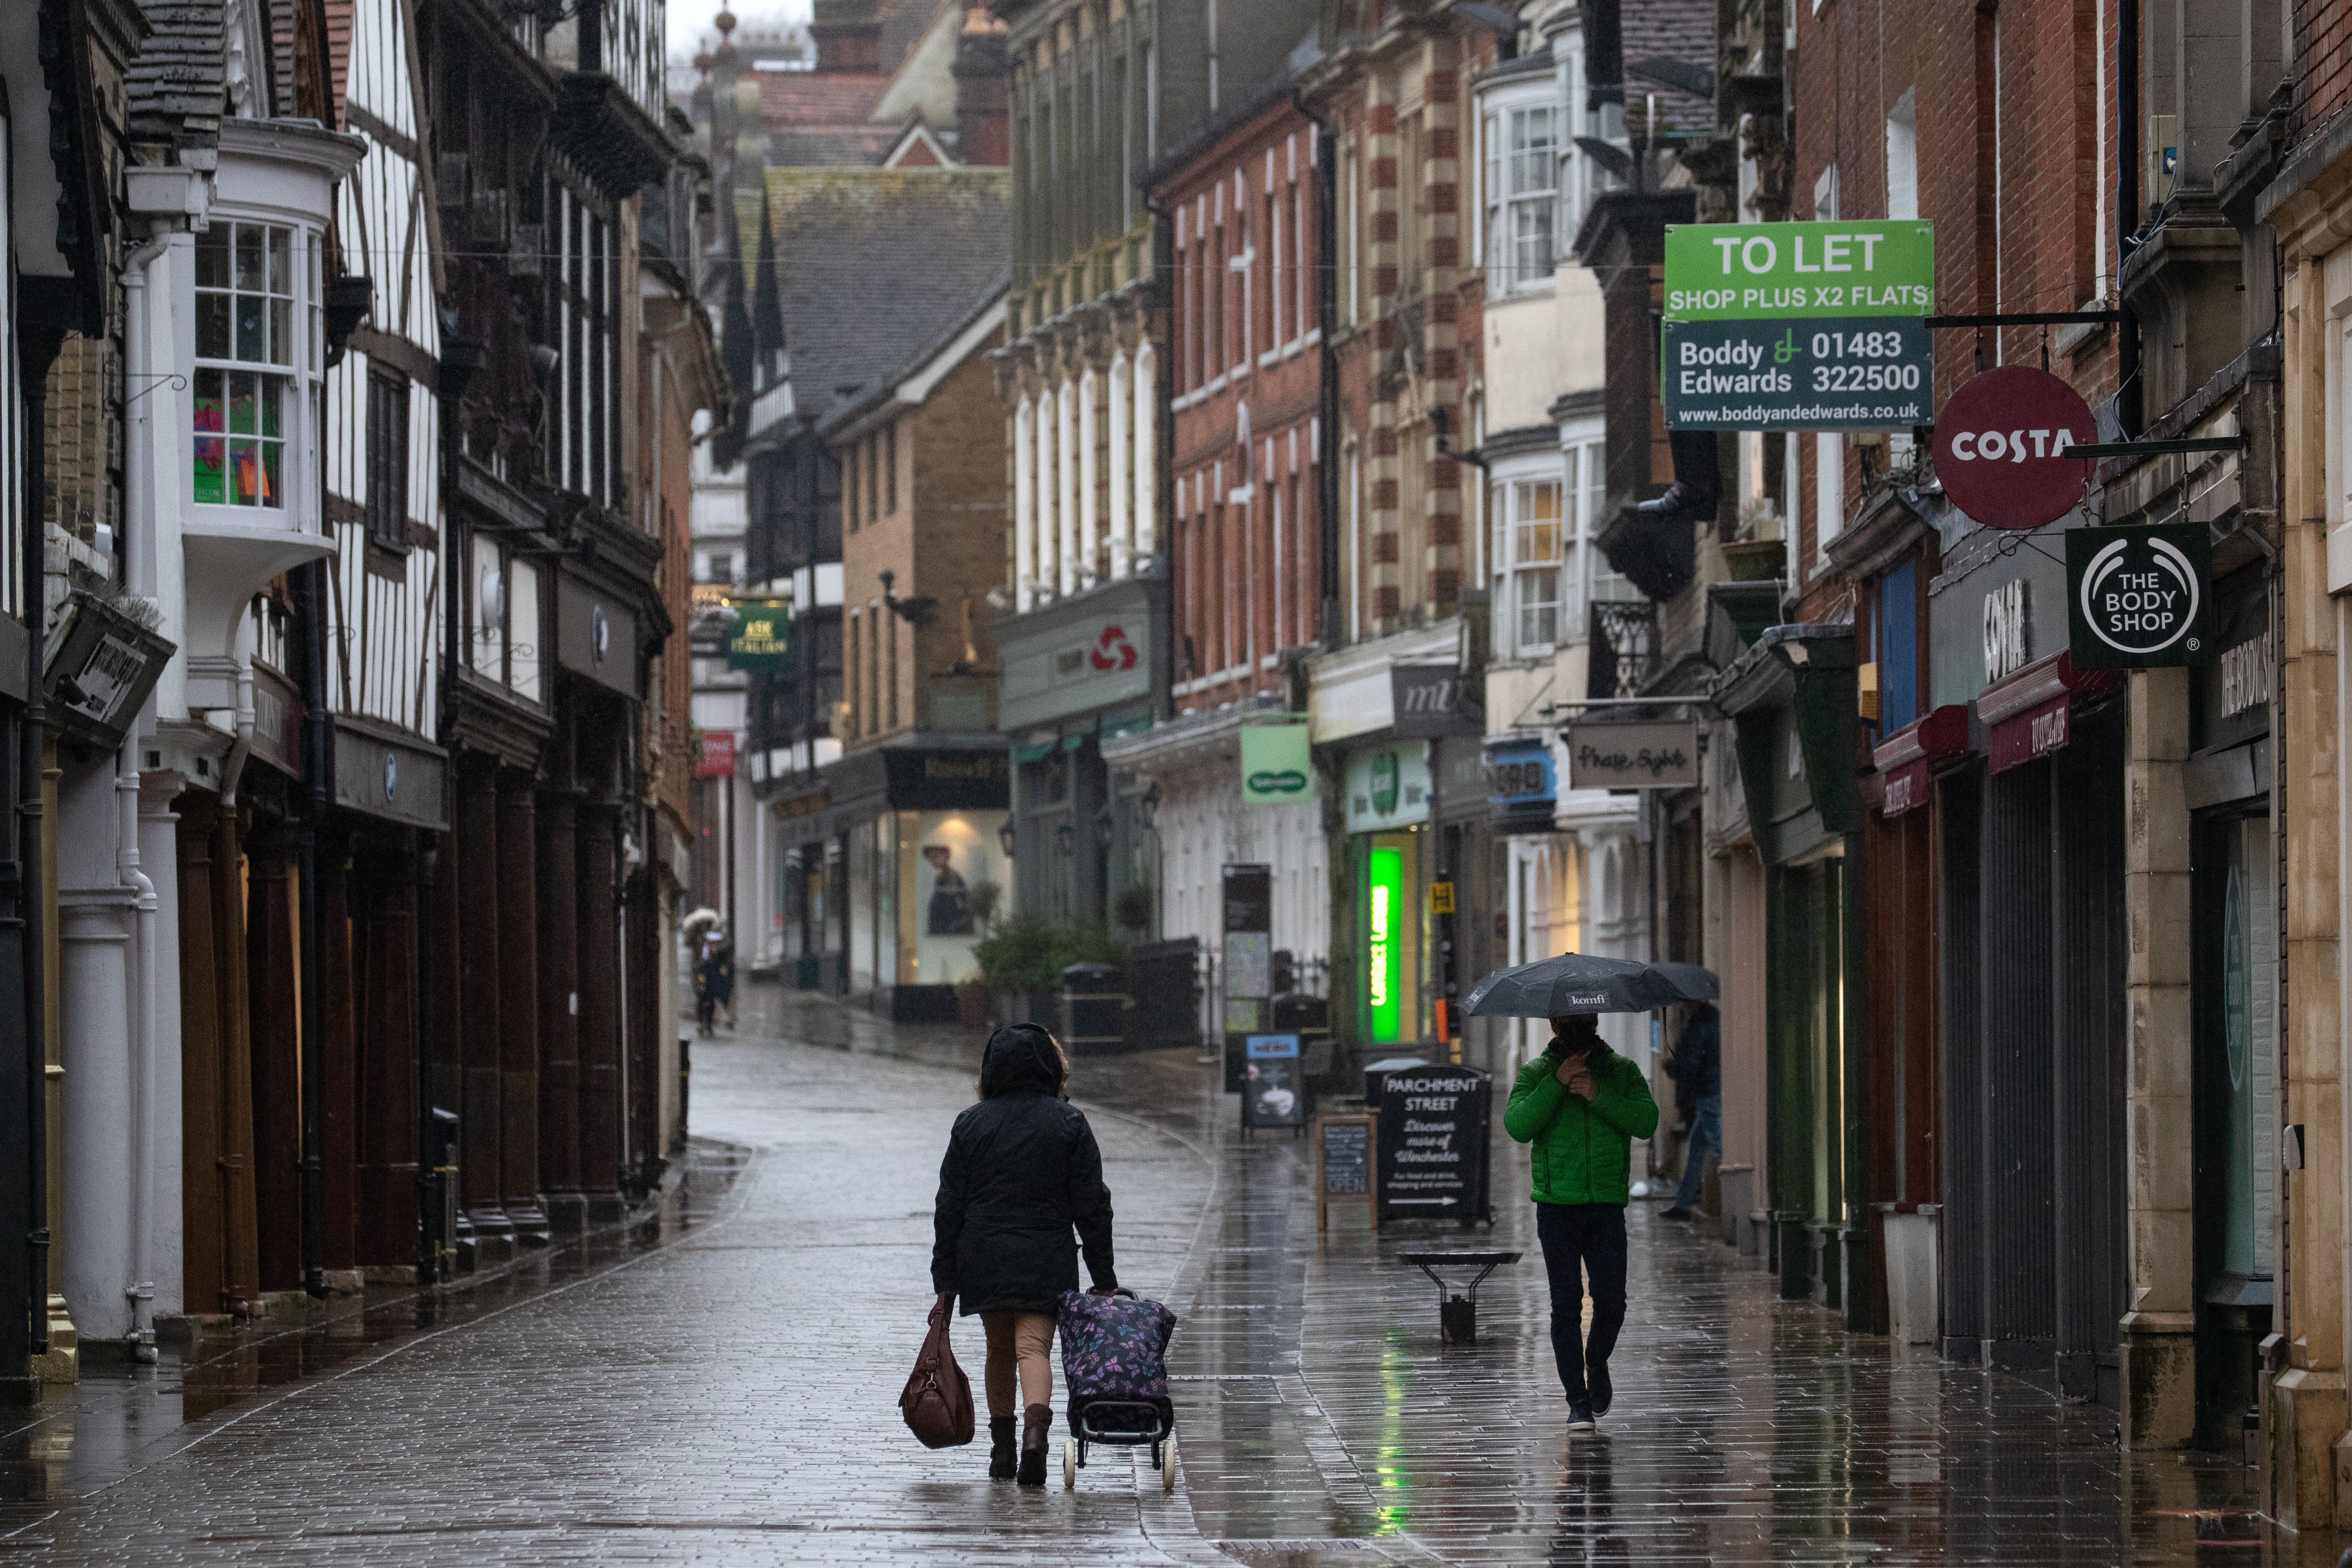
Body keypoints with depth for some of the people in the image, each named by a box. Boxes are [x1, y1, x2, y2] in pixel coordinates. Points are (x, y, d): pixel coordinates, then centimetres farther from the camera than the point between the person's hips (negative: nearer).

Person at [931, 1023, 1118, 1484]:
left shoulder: (971, 1124, 3)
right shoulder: (1069, 1122, 0)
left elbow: (950, 1205, 3)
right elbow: (1091, 1203, 0)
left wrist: (944, 1278, 8)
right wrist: (1103, 1277, 4)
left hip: (983, 1256, 2)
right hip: (1046, 1259, -2)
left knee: (999, 1350, 17)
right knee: (1034, 1347, -9)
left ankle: (1002, 1447, 21)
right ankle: (1036, 1429, -34)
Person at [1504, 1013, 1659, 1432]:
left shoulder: (1622, 1071, 10)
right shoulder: (1535, 1074, 7)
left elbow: (1646, 1122, -4)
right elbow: (1518, 1126, -8)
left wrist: (1599, 1096, -15)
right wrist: (1556, 1084, -15)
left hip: (1607, 1206, 1)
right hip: (1557, 1207, -1)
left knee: (1611, 1300, -3)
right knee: (1566, 1304, -4)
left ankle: (1597, 1366, 27)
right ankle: (1578, 1401, 0)